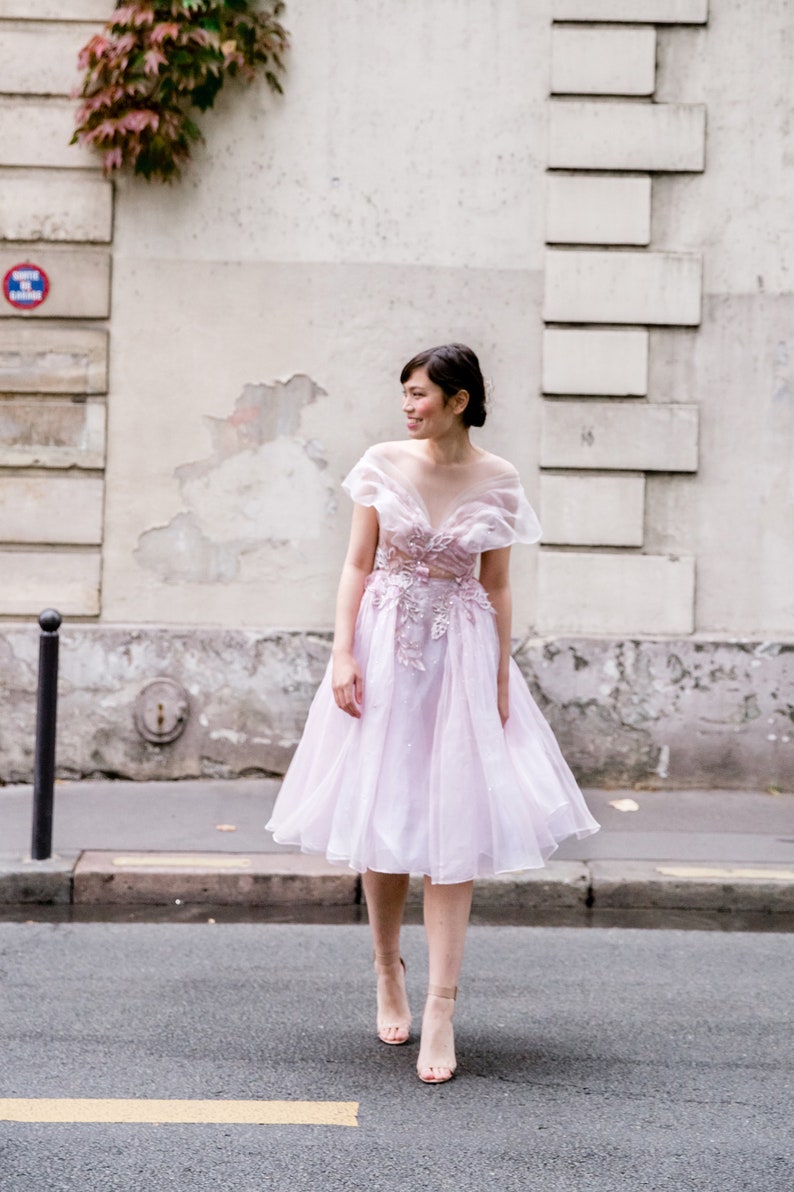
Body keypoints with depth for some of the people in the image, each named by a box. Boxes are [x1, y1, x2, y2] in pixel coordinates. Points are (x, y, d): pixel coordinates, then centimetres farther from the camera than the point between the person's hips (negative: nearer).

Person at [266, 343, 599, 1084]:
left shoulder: (497, 481, 0)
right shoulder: (383, 464, 1)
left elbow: (497, 587, 5)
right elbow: (357, 565, 1)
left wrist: (502, 676, 2)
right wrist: (343, 653, -8)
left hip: (461, 656, -1)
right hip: (384, 653, 1)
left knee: (453, 826, -4)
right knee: (379, 817, 6)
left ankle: (441, 1009, -2)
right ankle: (388, 974, 27)